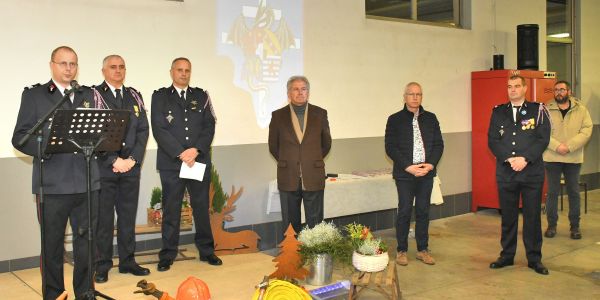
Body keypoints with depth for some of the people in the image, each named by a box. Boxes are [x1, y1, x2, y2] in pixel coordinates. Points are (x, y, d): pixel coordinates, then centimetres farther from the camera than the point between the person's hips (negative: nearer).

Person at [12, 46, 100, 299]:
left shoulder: (88, 95, 15)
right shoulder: (33, 95, 6)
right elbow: (19, 137, 1)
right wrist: (46, 148, -16)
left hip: (87, 181, 3)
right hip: (52, 183, -3)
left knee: (86, 240, 9)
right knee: (52, 243, 7)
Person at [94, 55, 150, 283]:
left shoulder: (134, 96, 13)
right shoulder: (94, 95, -1)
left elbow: (143, 130, 8)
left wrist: (132, 159, -4)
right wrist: (114, 160, -13)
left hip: (131, 166, 4)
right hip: (103, 167, -4)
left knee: (128, 215, 10)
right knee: (103, 217, 2)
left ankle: (127, 261, 20)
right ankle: (102, 264, 12)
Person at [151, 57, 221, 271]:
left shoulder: (201, 96, 11)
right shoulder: (160, 97, 4)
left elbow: (209, 126, 3)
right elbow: (159, 129, -6)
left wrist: (196, 150, -12)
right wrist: (181, 153, -14)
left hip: (199, 161, 2)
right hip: (171, 163, -2)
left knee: (202, 206, 9)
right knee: (171, 209, 3)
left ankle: (206, 250, 20)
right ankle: (167, 255, 12)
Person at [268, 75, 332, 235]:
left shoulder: (320, 114, 4)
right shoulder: (278, 115, 2)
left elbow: (326, 144, 14)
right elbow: (273, 146, 11)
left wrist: (314, 161, 10)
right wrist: (286, 162, 8)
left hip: (314, 179, 0)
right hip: (288, 179, 0)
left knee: (315, 223, 4)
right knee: (290, 224, 8)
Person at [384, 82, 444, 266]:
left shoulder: (430, 118, 10)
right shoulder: (395, 120, 1)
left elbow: (439, 144, 8)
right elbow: (390, 148, -5)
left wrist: (430, 165, -8)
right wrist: (408, 167, -13)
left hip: (426, 173, 3)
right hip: (404, 174, -3)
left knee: (423, 211, 8)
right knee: (404, 211, 0)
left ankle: (423, 249, 18)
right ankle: (401, 251, 11)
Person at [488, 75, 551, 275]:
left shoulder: (538, 110, 3)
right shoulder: (498, 112, 8)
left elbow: (543, 139, -5)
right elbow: (492, 140, 1)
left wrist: (525, 159, -16)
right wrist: (509, 159, -13)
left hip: (532, 172, -2)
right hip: (505, 173, 2)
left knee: (532, 216, 4)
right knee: (508, 217, 10)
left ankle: (534, 258, 16)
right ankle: (507, 255, 22)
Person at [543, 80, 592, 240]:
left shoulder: (581, 110, 4)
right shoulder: (546, 110, 2)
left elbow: (587, 130, -5)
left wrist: (569, 146, -16)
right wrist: (556, 146, -18)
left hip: (573, 158, 1)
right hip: (551, 158, -1)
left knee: (574, 192, 7)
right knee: (552, 192, 5)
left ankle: (575, 226, 17)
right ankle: (552, 225, 16)